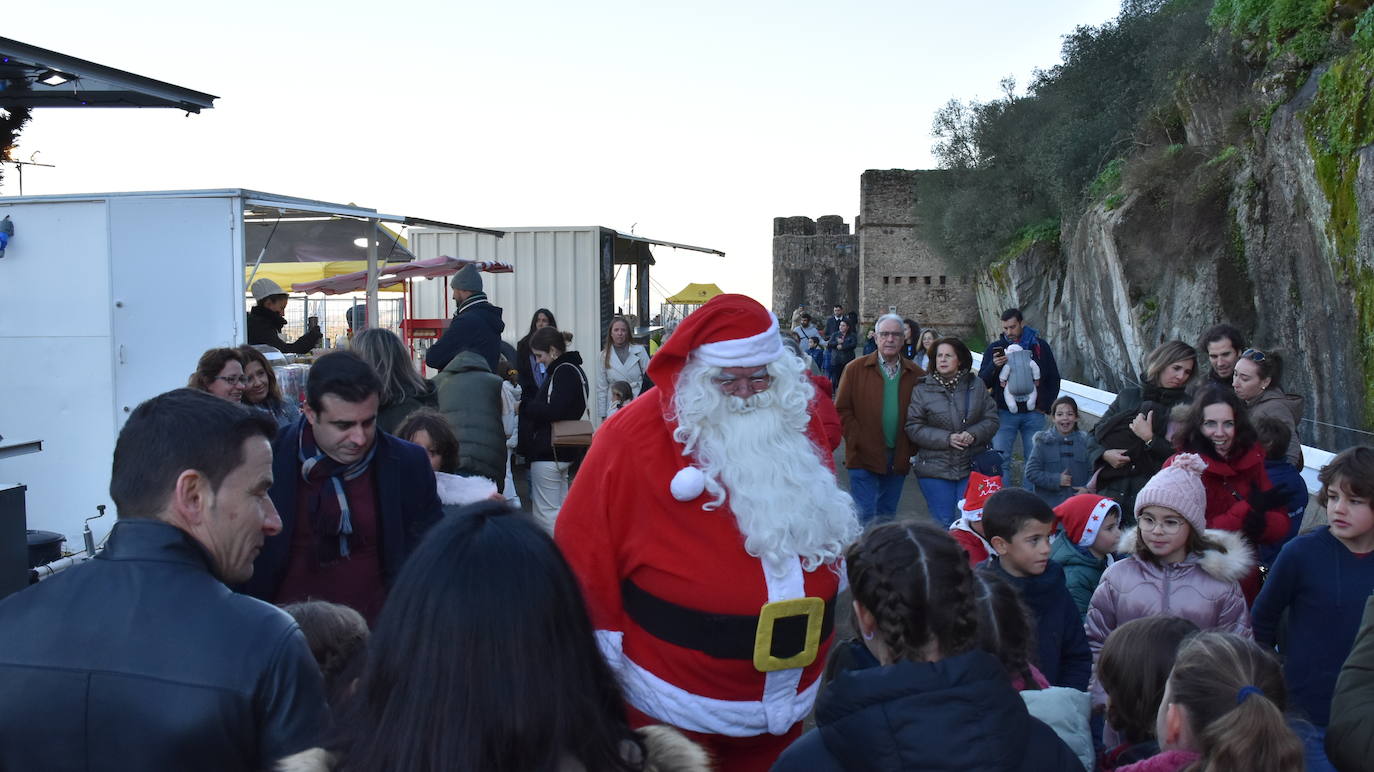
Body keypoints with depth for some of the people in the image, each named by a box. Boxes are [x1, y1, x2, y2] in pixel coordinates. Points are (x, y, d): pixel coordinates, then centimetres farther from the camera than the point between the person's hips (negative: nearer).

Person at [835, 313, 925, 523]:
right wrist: (858, 441, -12)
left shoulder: (915, 375, 6)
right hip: (864, 458, -3)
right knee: (864, 515, -4)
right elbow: (842, 409, -4)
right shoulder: (856, 369, -1)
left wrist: (913, 447, -4)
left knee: (888, 515, 14)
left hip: (898, 460, 3)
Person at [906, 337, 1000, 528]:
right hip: (935, 470, -1)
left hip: (972, 468, 1)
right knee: (943, 523, 5)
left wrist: (973, 434, -14)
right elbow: (913, 428, -6)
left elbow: (991, 419, 6)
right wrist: (946, 439, -16)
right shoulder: (922, 390, -1)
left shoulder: (976, 386, 5)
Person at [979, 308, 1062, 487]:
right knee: (1000, 459, -6)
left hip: (1034, 414, 1)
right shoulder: (996, 348, 5)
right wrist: (994, 366, -17)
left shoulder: (1040, 346, 7)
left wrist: (1046, 405, 3)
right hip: (1004, 413, -1)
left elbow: (1054, 379, 13)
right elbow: (982, 382, 2)